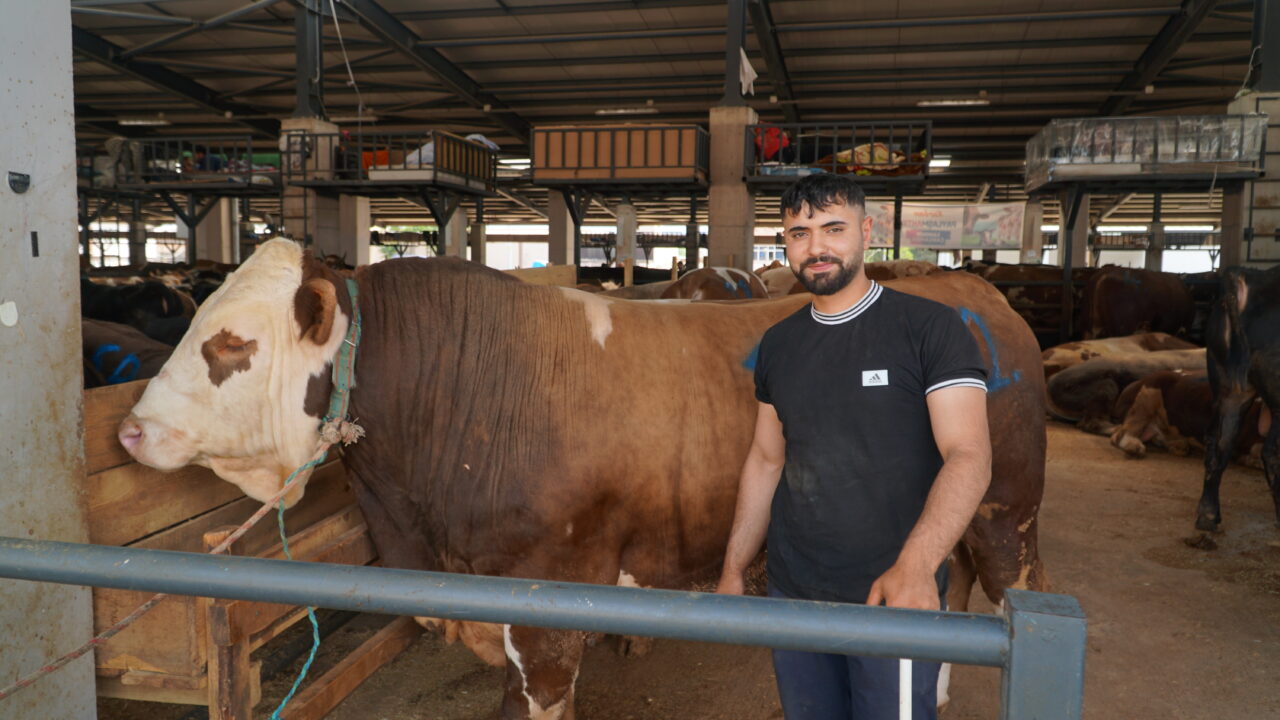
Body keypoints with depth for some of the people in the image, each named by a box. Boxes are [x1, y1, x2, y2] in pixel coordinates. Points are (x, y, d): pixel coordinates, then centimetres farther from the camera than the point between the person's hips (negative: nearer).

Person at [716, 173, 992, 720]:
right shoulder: (778, 344, 5)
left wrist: (917, 565, -31)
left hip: (895, 597, -4)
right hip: (791, 594, 5)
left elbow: (969, 455, -16)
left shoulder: (930, 328, -10)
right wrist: (733, 571, 10)